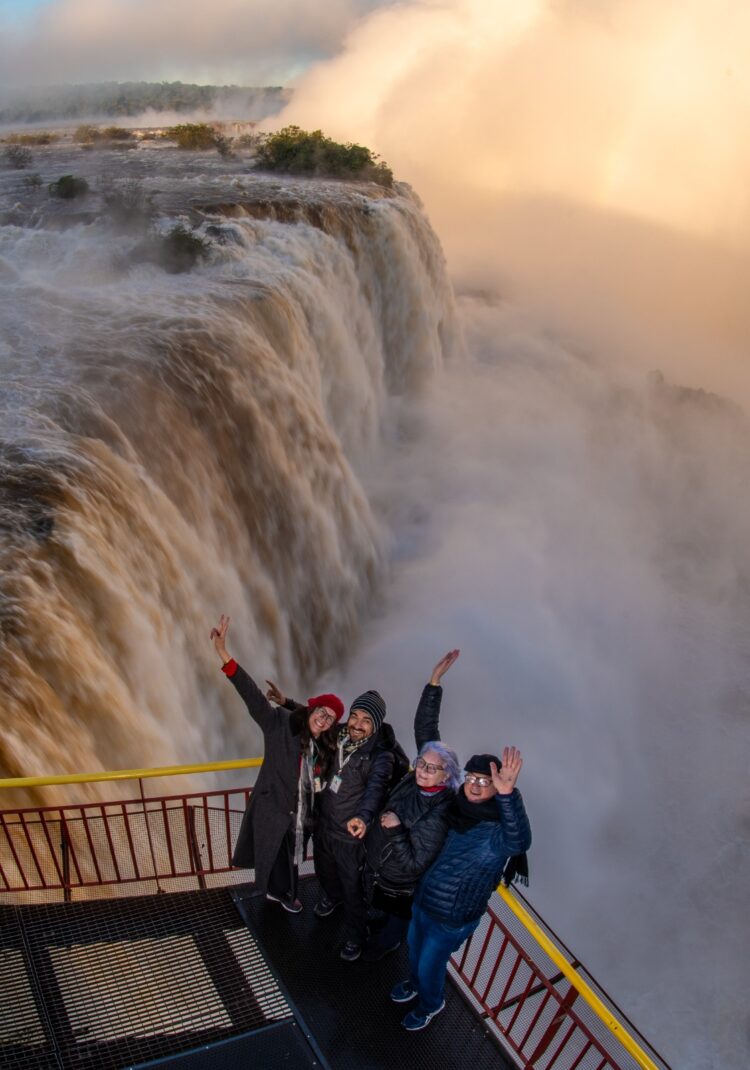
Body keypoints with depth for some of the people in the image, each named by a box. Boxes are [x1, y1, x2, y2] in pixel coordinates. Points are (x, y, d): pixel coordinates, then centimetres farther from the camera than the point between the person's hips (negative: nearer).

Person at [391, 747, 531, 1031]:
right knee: (414, 949, 29)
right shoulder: (455, 811, -10)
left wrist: (507, 794, -72)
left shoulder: (496, 830, -30)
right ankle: (415, 984, 61)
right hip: (422, 901, 6)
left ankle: (431, 1004, 51)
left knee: (430, 966, 18)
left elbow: (518, 842, -56)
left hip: (452, 919, -5)